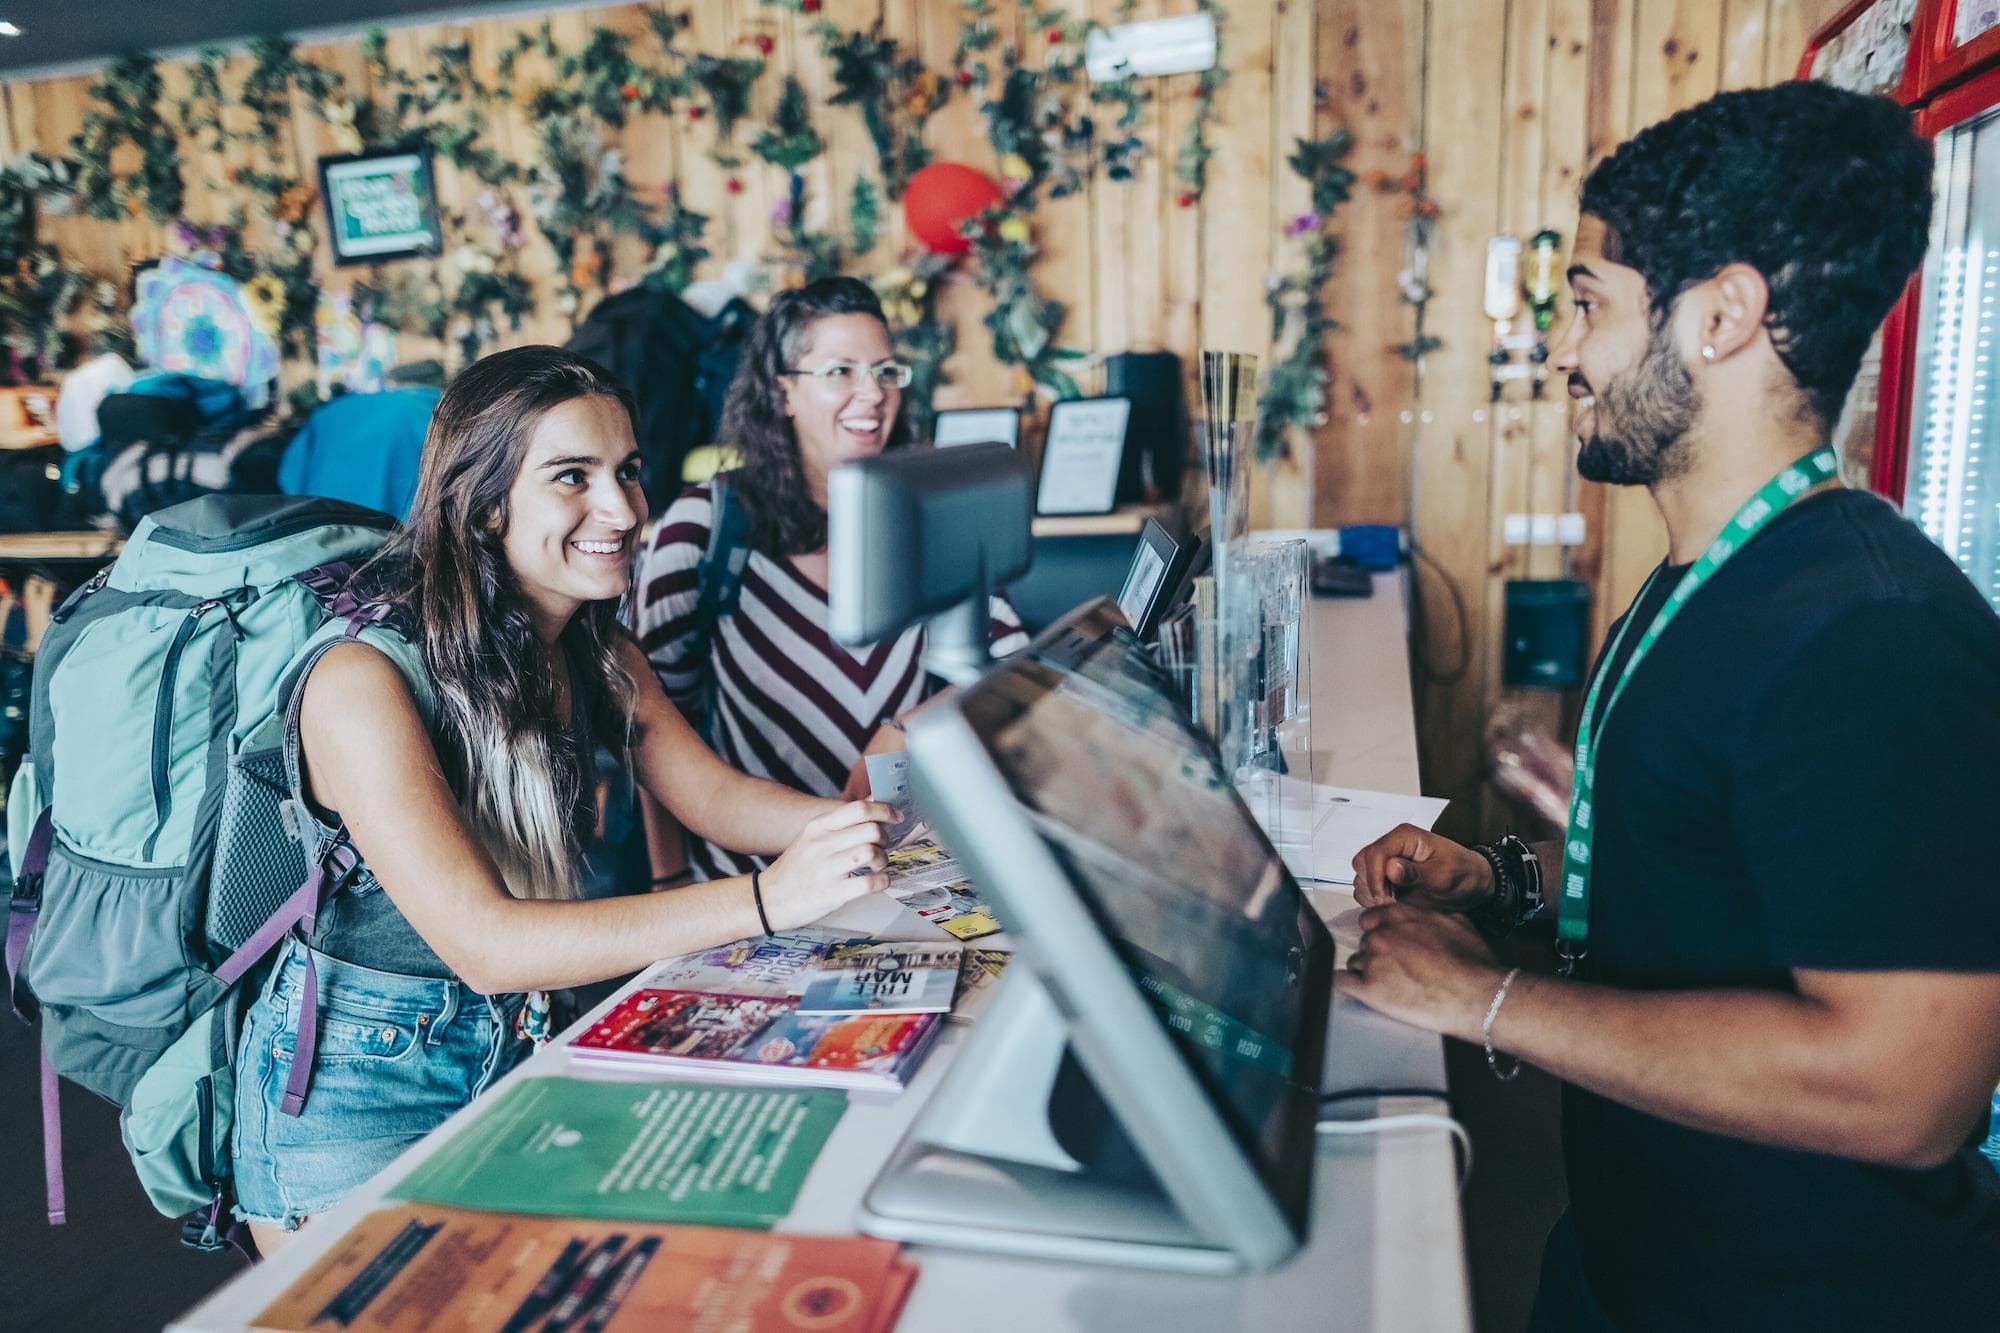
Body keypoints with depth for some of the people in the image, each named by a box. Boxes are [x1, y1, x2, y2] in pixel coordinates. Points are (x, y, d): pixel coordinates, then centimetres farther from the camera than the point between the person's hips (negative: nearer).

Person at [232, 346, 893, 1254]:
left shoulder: (596, 651, -2)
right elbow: (483, 943, -32)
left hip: (522, 1047, 6)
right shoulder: (363, 677, -25)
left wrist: (869, 819, -24)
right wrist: (768, 898, -41)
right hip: (356, 1090, -5)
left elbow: (713, 795, -6)